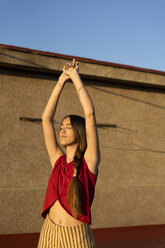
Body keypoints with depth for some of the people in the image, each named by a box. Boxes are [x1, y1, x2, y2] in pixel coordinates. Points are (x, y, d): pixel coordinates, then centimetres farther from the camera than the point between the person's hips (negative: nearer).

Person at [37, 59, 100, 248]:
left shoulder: (89, 161, -5)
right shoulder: (58, 160, 5)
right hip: (49, 233, 4)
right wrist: (61, 81, 1)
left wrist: (75, 77, -7)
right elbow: (46, 118, 3)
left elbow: (90, 115, -12)